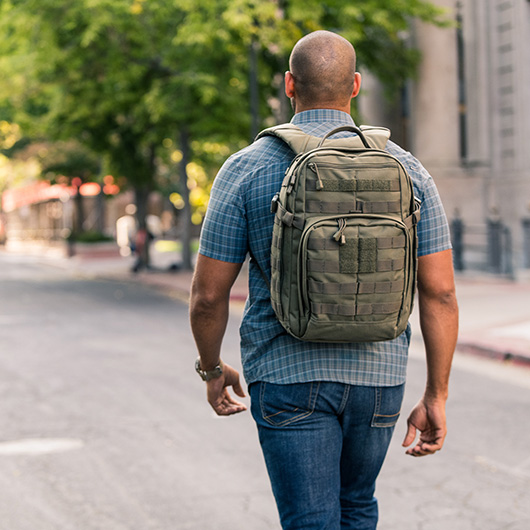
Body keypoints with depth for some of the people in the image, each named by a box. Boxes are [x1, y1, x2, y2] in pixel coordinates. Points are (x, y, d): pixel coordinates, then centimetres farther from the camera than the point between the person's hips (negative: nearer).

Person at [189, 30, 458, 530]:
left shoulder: (247, 169, -6)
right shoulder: (406, 169, 0)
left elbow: (208, 295, -5)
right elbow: (440, 292, -4)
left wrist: (212, 370, 13)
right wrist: (436, 396, 4)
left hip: (288, 376, -3)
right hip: (378, 375, 3)